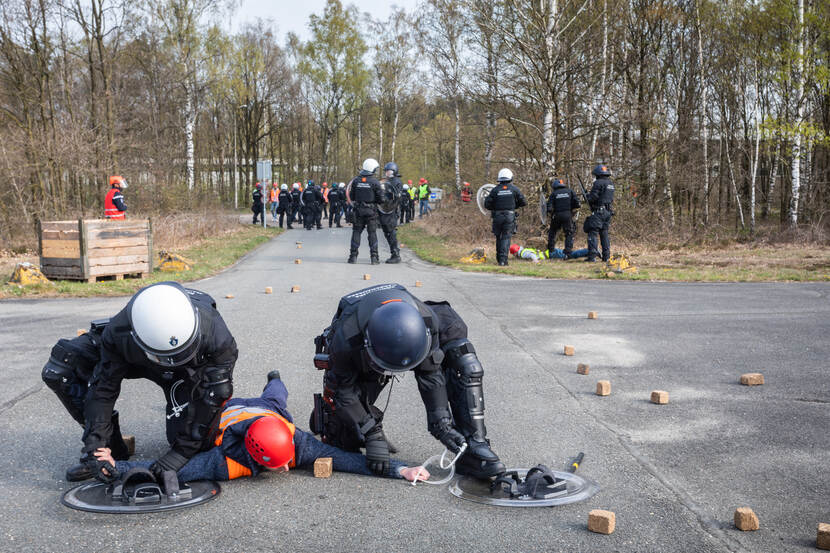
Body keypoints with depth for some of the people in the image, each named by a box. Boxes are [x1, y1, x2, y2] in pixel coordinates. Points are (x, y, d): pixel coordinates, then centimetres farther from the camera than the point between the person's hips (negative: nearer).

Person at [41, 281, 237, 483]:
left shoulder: (215, 334, -41)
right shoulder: (119, 332, -38)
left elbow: (212, 397, -31)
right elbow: (104, 387, -24)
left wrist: (183, 451, -32)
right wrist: (94, 443, -29)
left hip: (191, 371, -2)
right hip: (138, 361, 2)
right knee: (59, 370, -18)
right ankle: (113, 446, -7)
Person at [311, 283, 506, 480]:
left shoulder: (426, 320, -36)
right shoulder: (346, 340, -42)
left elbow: (431, 375, -21)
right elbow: (345, 391, -26)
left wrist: (441, 422, -26)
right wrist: (372, 435, -28)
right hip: (357, 364, -2)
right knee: (347, 442, -10)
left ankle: (473, 449, -18)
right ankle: (325, 410, 26)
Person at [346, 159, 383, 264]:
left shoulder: (356, 180, 0)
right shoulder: (375, 182, -10)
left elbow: (351, 197, 4)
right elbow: (379, 199, -7)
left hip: (358, 210, 2)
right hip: (371, 211, -2)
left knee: (356, 232, 9)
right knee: (372, 233, 5)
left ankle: (353, 256, 7)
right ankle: (374, 257, 2)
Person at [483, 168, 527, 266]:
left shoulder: (495, 190, 1)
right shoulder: (514, 189, 1)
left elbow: (487, 204, -2)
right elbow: (523, 202, 5)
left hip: (497, 216, 1)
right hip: (510, 216, -1)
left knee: (498, 237, 16)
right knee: (506, 238, -2)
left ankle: (499, 258, 22)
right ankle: (503, 259, -13)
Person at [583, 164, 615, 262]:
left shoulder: (598, 183, -12)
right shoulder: (611, 183, 14)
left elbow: (592, 198, -18)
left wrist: (588, 196, 5)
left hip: (598, 211, -8)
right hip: (608, 211, 8)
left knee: (592, 233, -6)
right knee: (604, 233, 13)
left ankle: (592, 256, -12)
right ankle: (606, 256, 11)